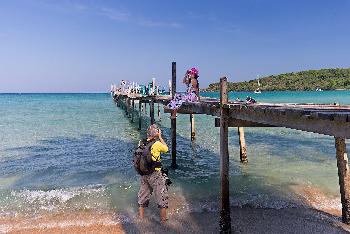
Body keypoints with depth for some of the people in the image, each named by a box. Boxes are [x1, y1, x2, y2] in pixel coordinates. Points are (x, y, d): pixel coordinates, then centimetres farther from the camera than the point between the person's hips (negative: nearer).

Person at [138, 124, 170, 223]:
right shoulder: (157, 144, -18)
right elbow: (166, 148, 0)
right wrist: (160, 137, 5)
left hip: (144, 174, 6)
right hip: (155, 175, -6)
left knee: (142, 198, 21)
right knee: (163, 199, 10)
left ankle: (141, 219, 32)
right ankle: (163, 220, 17)